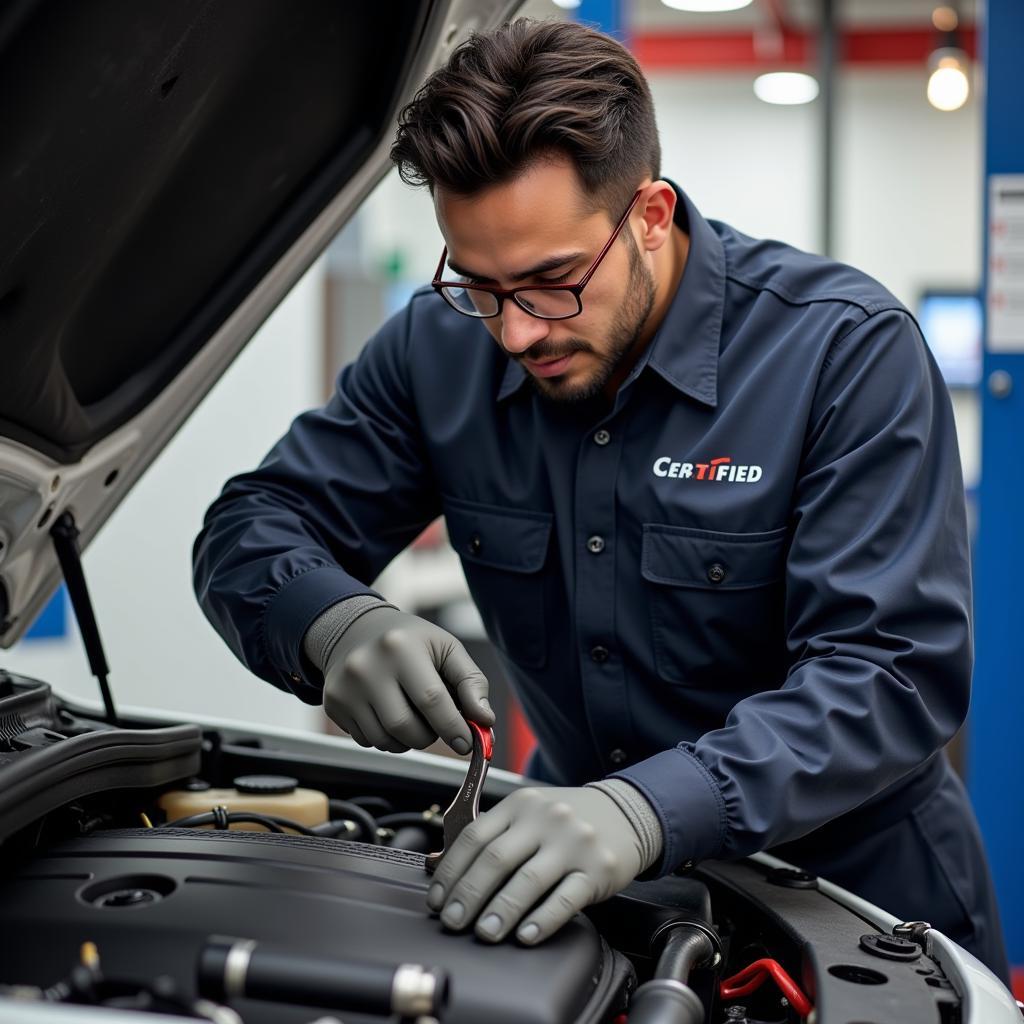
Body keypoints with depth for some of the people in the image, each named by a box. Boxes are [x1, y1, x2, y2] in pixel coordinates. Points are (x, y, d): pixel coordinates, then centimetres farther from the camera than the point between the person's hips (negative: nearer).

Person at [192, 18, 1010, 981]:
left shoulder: (849, 349, -17)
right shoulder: (441, 347, -5)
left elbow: (897, 670, -24)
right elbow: (251, 530, -1)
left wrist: (644, 809, -39)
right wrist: (339, 624, -26)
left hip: (849, 894, -3)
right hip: (592, 893, 3)